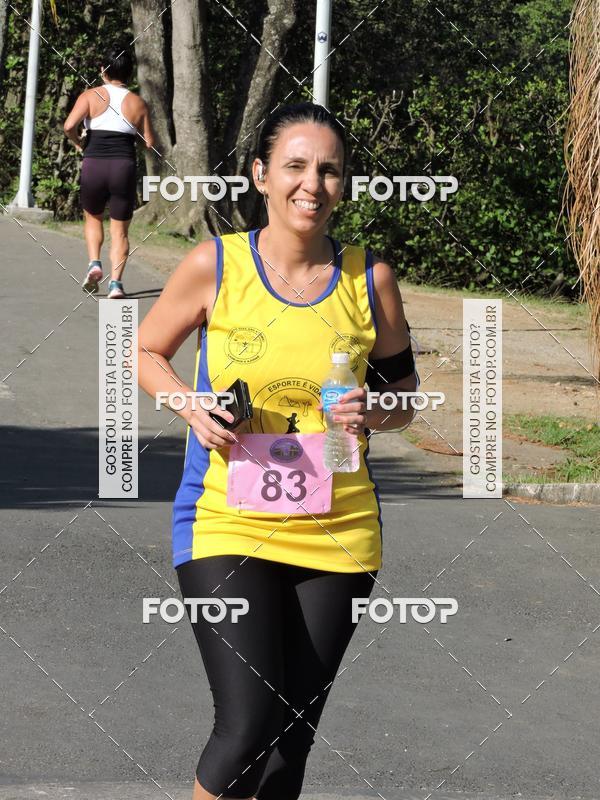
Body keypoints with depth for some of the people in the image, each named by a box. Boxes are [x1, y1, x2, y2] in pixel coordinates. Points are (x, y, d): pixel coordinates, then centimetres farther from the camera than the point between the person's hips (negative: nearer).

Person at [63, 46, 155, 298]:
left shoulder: (91, 95, 1)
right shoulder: (138, 103, 7)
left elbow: (69, 125, -13)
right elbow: (149, 142, 7)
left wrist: (78, 143, 7)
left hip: (94, 164, 0)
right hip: (124, 166, 0)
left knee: (93, 217, 25)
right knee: (120, 230, 10)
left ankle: (94, 263, 4)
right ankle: (116, 282, -6)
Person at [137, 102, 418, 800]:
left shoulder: (370, 278, 2)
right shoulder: (214, 265, -3)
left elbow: (405, 394, 13)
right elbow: (146, 354, 10)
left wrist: (373, 414, -9)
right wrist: (191, 406, -9)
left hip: (336, 532, 3)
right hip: (227, 525, -2)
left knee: (293, 739, 8)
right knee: (248, 725, -16)